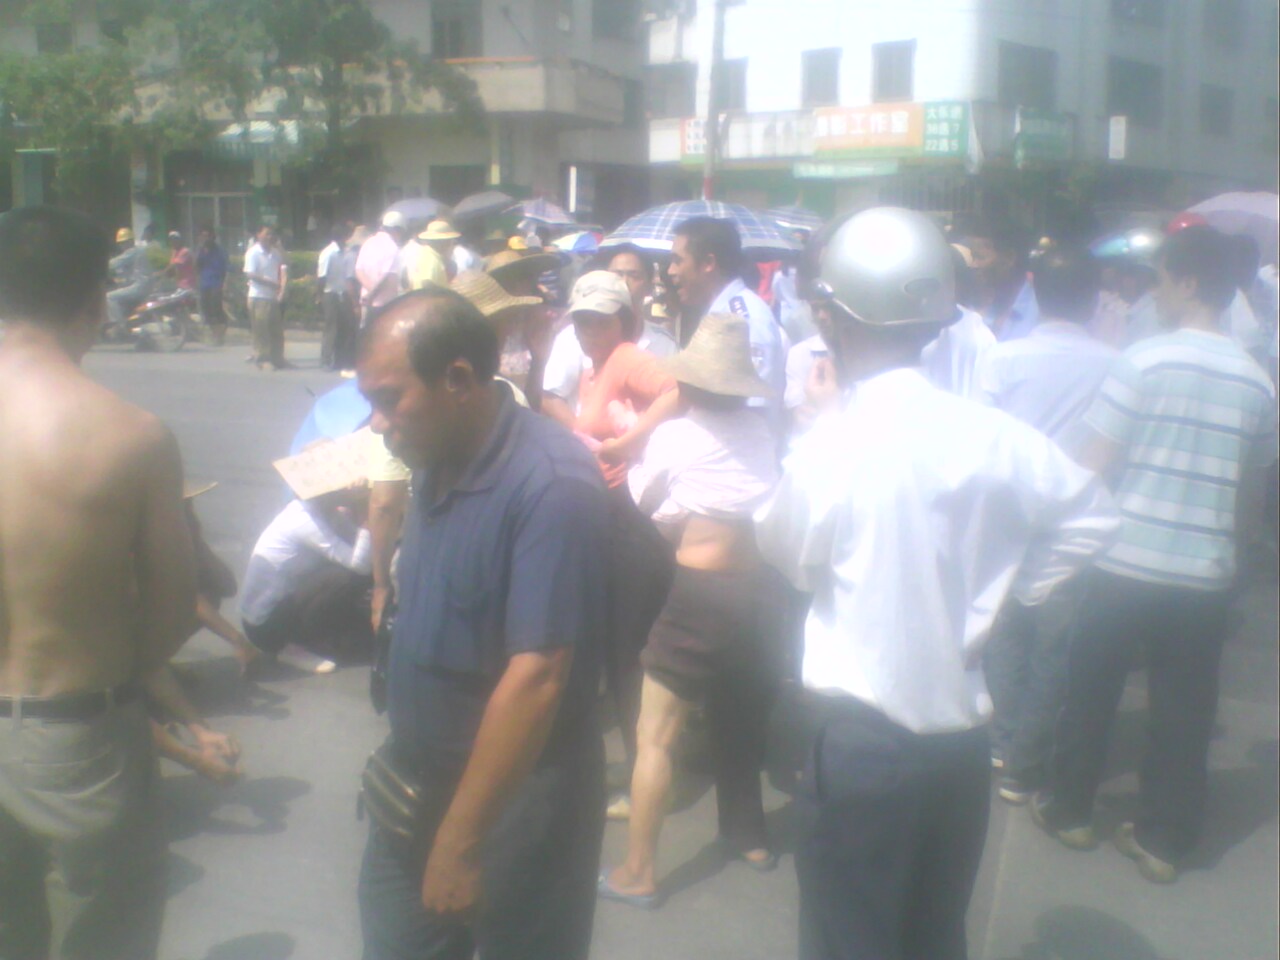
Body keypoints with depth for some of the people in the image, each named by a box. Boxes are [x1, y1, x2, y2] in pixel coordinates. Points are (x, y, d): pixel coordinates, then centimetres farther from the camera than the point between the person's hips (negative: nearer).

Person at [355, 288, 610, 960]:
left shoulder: (550, 484, -24)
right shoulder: (437, 466, 1)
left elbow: (535, 678, -25)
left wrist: (460, 841, -22)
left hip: (512, 803, -7)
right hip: (416, 785, 7)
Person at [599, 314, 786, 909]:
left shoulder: (673, 435, -3)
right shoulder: (760, 431, 5)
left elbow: (637, 507, 10)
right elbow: (769, 507, 7)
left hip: (698, 594, -5)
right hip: (762, 588, 6)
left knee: (655, 736, 2)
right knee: (742, 719, 24)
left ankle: (638, 874, 5)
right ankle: (750, 838, 39)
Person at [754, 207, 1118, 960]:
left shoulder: (830, 445, -19)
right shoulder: (991, 433, -5)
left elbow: (788, 555, -1)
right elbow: (1090, 516, 9)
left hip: (861, 740, -5)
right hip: (962, 735, 5)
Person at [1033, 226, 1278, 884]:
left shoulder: (1145, 360, -10)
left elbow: (1094, 466, -9)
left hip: (1125, 564, -3)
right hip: (1205, 575, 3)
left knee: (1090, 692, 14)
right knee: (1183, 712, 12)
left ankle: (1070, 809, 28)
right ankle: (1163, 839, 22)